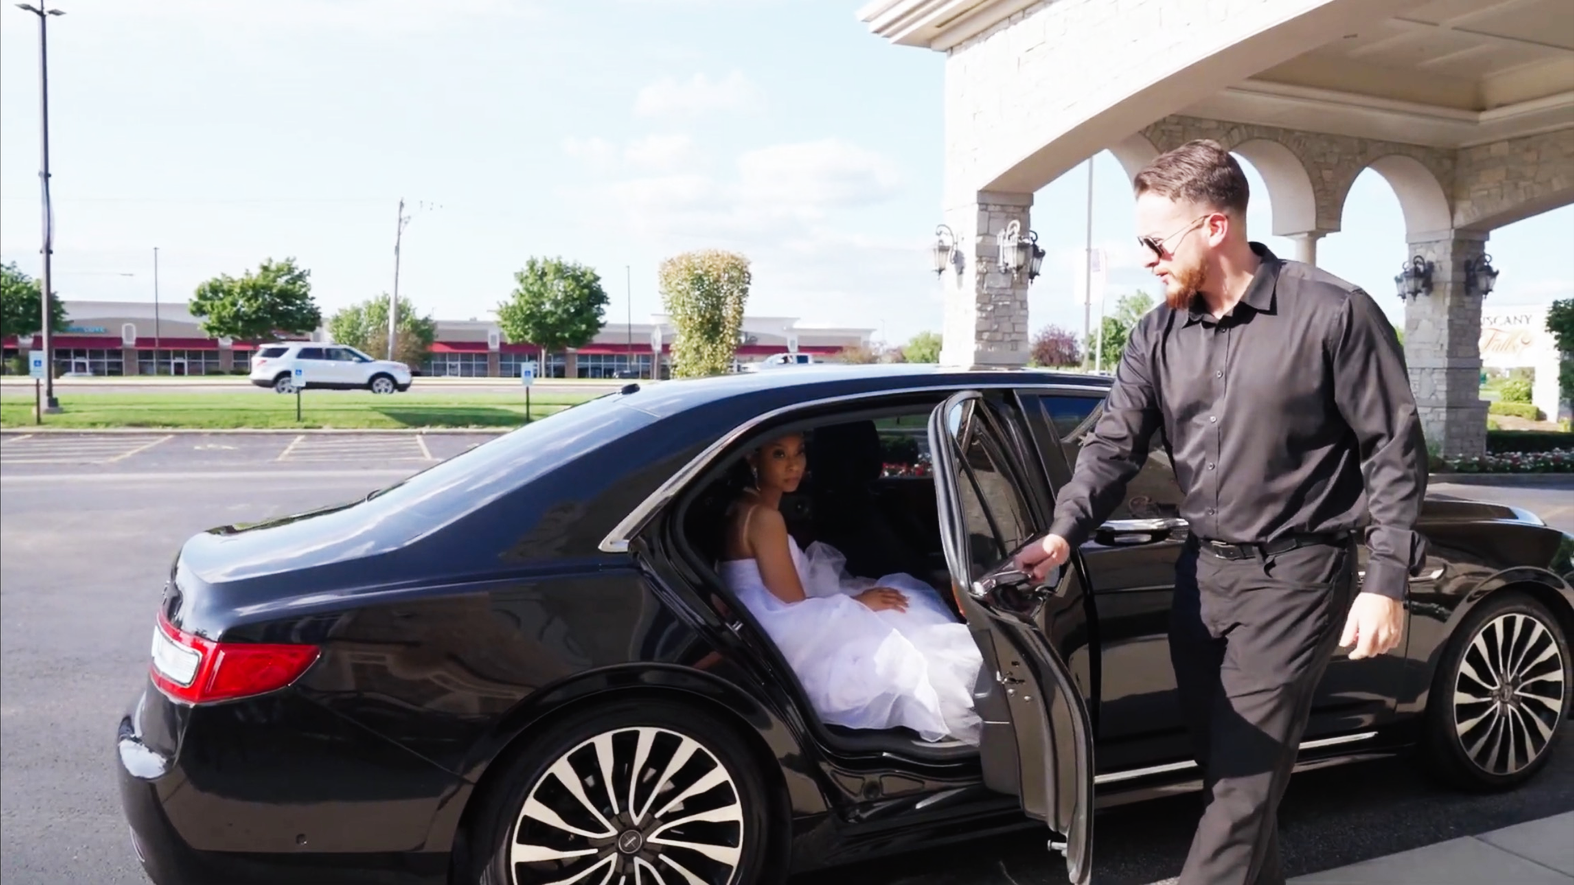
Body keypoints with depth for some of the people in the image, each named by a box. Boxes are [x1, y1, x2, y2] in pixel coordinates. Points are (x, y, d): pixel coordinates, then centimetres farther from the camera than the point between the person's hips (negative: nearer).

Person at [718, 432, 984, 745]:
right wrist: (858, 602, -8)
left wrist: (854, 598, 5)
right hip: (787, 650, -10)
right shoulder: (763, 517, -18)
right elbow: (793, 606, -18)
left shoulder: (748, 509, 12)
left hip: (781, 639, 10)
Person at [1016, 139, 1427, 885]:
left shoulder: (1332, 314, -12)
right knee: (1215, 757, 16)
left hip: (1293, 574, -6)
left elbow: (1394, 448, -8)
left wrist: (1386, 583, -13)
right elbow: (1115, 442, 1)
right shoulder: (1159, 334, 3)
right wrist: (1064, 532, -16)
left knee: (1247, 769, -4)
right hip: (1203, 570, 6)